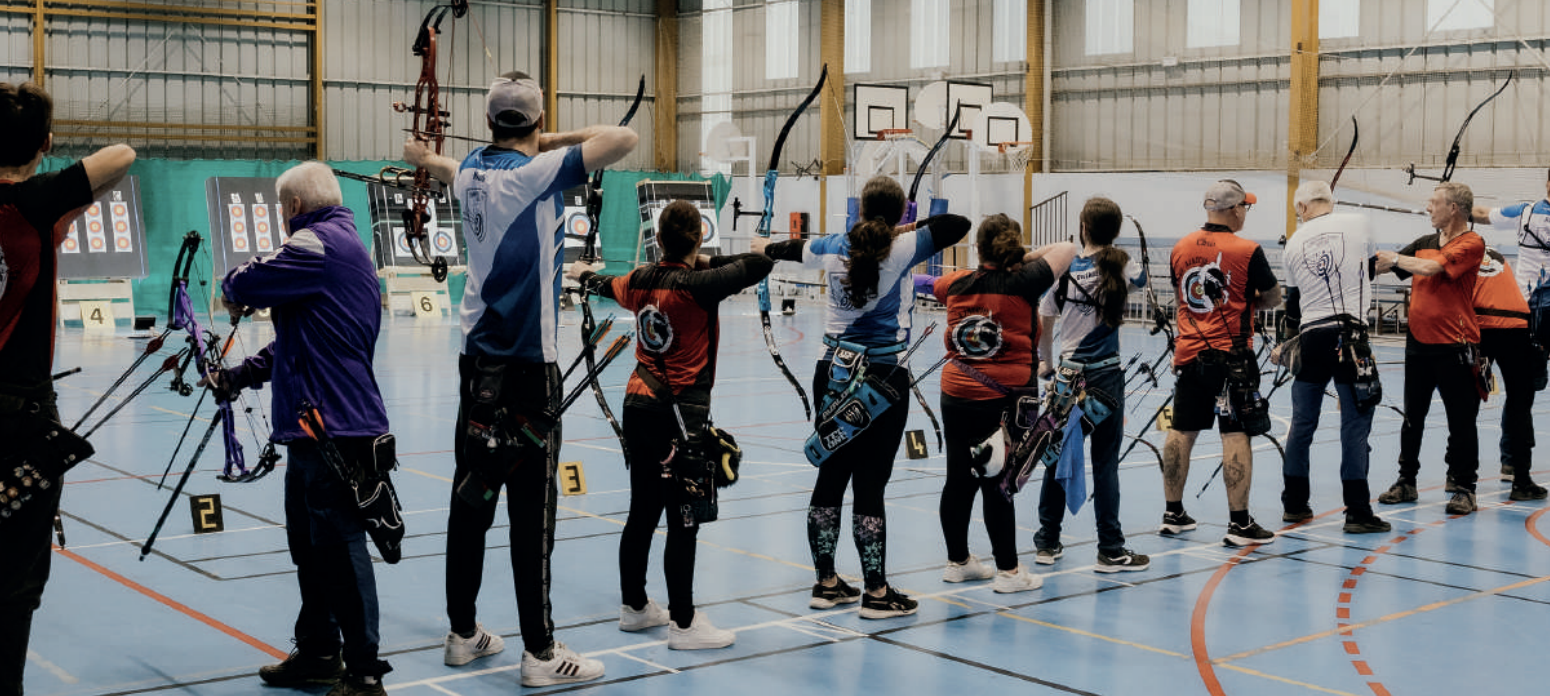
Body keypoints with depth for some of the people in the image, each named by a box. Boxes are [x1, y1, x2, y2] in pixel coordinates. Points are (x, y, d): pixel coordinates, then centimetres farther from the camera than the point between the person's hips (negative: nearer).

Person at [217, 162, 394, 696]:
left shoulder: (320, 242, -12)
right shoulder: (345, 245, 21)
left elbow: (243, 285, -15)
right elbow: (298, 341, 25)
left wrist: (234, 290, 8)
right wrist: (240, 376, 23)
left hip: (334, 426, -11)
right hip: (320, 426, 11)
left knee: (340, 545, -6)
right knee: (310, 545, 19)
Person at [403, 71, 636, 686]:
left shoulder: (471, 171, 10)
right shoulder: (535, 172, -12)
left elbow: (449, 168, 35)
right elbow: (624, 139, -18)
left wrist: (425, 157, 58)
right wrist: (562, 140, -1)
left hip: (478, 359, 8)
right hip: (527, 364, -8)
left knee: (471, 497, 12)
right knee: (531, 508, -5)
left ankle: (463, 633, 22)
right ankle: (540, 653, -1)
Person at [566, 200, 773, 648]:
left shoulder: (640, 281, 6)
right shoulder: (697, 286, -16)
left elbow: (607, 286, 28)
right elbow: (760, 264, -15)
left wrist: (584, 275, 52)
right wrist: (707, 262, 0)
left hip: (639, 406, 8)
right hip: (680, 414, -8)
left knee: (642, 512, 17)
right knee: (683, 520, -2)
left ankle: (634, 606, 29)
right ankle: (683, 624, 2)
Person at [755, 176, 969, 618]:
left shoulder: (834, 247, 5)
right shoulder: (901, 250, -11)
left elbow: (796, 249, 25)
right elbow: (959, 225, -10)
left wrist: (766, 249, 47)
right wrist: (910, 228, 6)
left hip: (834, 374, 5)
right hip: (883, 380, -5)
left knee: (830, 478, 11)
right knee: (869, 484, -3)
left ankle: (826, 582, 21)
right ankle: (876, 592, 5)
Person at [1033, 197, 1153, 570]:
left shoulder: (1064, 270, -3)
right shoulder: (1120, 265, -5)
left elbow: (1042, 325, 2)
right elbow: (1142, 277, 20)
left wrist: (1047, 364, 18)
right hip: (1106, 377, -2)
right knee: (1105, 462, 2)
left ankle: (1047, 542, 19)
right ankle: (1110, 550, 6)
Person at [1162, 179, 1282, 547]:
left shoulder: (1181, 248, 3)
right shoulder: (1247, 251, -11)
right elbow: (1274, 298, -1)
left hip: (1189, 353, 6)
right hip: (1231, 356, -5)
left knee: (1181, 432, 13)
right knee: (1236, 435, -3)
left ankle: (1172, 513, 22)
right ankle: (1239, 523, -2)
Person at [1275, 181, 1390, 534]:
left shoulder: (1294, 243, 10)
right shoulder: (1358, 223, 2)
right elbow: (1370, 267, 19)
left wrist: (1286, 344, 34)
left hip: (1310, 337, 3)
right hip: (1350, 335, -3)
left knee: (1302, 423, 13)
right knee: (1355, 423, -1)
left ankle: (1294, 504, 22)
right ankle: (1357, 512, -2)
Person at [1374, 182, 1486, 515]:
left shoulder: (1471, 243, -9)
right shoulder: (1424, 243, 12)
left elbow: (1430, 268, -19)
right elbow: (1384, 264, 14)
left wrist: (1396, 259, -6)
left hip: (1454, 345, -6)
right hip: (1418, 341, 6)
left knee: (1461, 422, 2)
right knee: (1412, 417, 11)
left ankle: (1464, 488, 11)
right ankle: (1406, 481, 21)